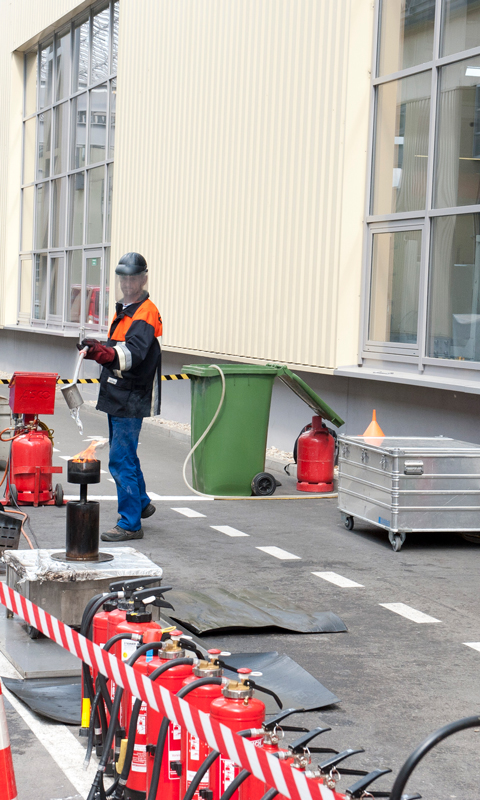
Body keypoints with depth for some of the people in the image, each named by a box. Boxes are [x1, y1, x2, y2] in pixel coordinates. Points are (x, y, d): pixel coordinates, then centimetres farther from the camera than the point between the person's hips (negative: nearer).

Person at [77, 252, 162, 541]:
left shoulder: (146, 312, -16)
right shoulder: (124, 309, 15)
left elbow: (134, 352, -34)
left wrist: (104, 352, -50)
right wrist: (98, 349, 11)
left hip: (132, 399, -10)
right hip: (118, 397, 10)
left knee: (121, 460, -11)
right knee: (126, 455, 22)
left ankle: (130, 523, -5)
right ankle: (142, 503, 40)